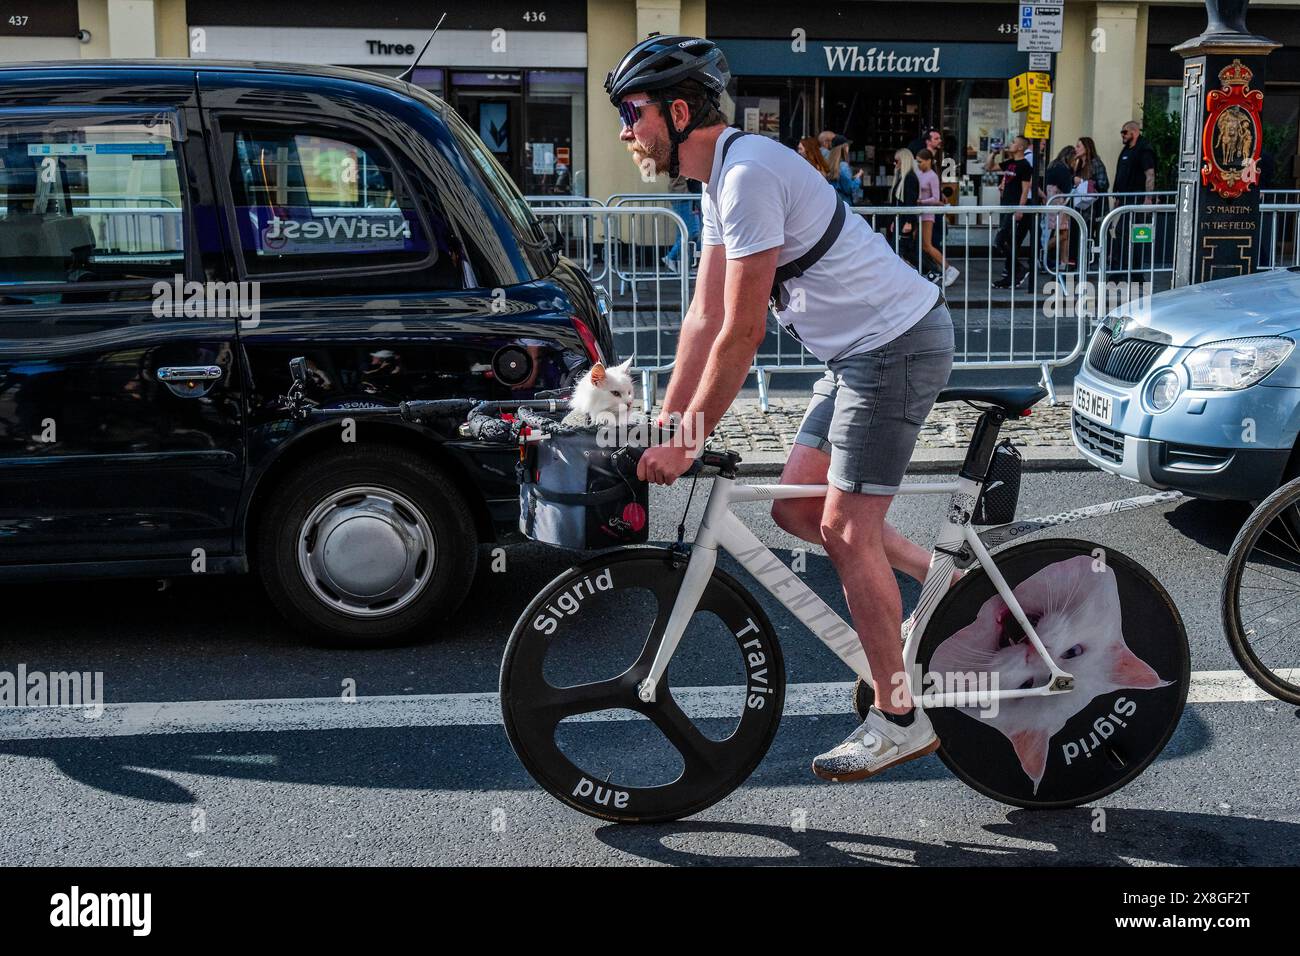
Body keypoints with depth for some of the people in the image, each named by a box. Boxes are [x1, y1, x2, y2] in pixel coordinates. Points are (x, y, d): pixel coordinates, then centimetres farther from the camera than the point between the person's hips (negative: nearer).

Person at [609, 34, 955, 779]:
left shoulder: (748, 174, -21)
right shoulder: (723, 179, 11)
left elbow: (743, 332, -22)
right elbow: (706, 317, 12)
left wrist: (690, 445, -15)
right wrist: (665, 427, 11)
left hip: (898, 344, -10)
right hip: (863, 349, 10)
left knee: (847, 531, -7)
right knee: (800, 509, 11)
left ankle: (900, 717, 5)